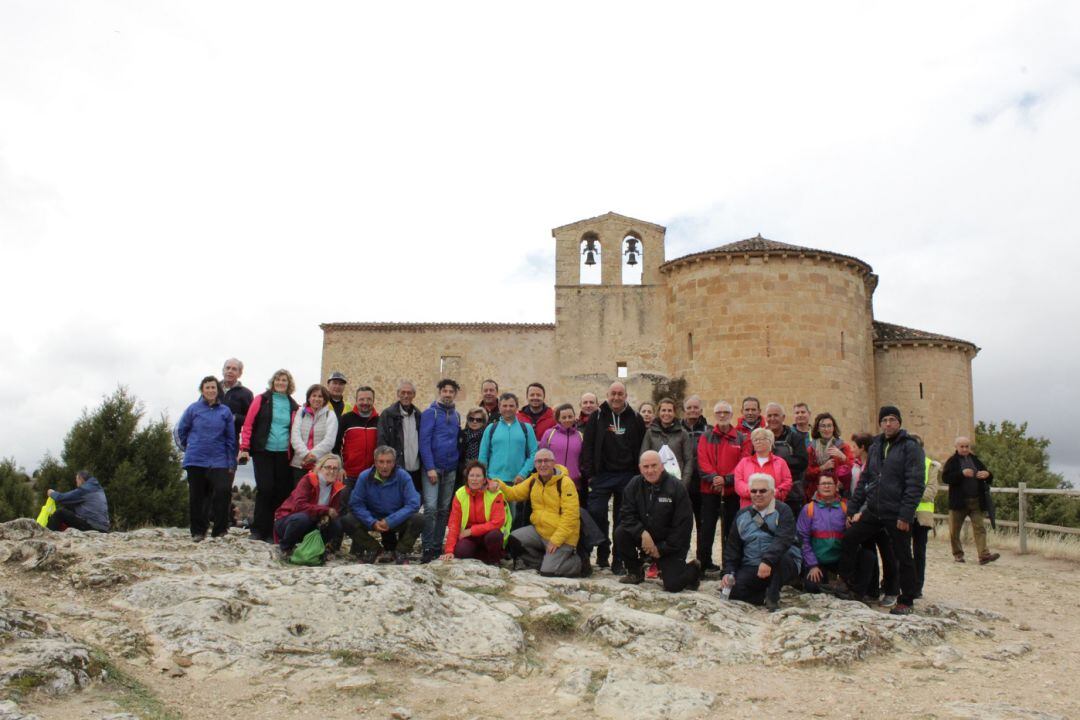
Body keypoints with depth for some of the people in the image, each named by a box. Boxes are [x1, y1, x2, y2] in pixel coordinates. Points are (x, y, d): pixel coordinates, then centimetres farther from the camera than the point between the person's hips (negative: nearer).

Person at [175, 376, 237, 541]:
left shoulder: (225, 411, 5)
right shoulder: (193, 409, 2)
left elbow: (230, 438, 6)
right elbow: (179, 431, 13)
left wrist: (231, 463, 4)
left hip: (219, 461, 0)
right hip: (195, 461, 0)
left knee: (223, 490, -13)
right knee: (196, 496, 6)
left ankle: (220, 530, -2)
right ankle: (198, 532, 18)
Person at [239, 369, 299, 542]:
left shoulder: (294, 406, 12)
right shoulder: (261, 400, 5)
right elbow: (248, 424, 2)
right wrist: (244, 448, -5)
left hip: (284, 455, 2)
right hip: (263, 452, -2)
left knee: (281, 492, 0)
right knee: (265, 489, -9)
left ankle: (273, 532, 9)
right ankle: (258, 529, 2)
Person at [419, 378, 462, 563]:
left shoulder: (456, 415, 13)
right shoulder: (430, 413, -4)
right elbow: (424, 442, -10)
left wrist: (458, 464, 8)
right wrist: (430, 468, -16)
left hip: (450, 470, 6)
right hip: (432, 468, -6)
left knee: (444, 509, 8)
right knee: (431, 508, -12)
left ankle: (438, 547, 15)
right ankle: (428, 548, -7)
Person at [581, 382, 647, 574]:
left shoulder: (635, 419, 6)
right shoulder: (597, 416, 3)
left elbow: (641, 449, 7)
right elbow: (587, 446, 0)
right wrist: (589, 473, -6)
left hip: (627, 477, 1)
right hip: (602, 475, -1)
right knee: (596, 513, -9)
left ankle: (618, 561, 14)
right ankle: (603, 552, 11)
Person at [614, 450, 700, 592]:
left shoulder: (676, 487, -15)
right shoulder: (634, 485, -5)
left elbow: (683, 525, -13)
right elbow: (626, 515, -7)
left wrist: (662, 549, -12)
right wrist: (642, 533, -26)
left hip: (670, 544, -4)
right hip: (643, 537, 4)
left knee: (673, 585, -16)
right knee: (620, 532, -22)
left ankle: (693, 569, 20)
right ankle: (635, 573, 0)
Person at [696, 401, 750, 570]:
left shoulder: (742, 438, 5)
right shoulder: (705, 437, 7)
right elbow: (702, 461, -3)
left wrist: (726, 479, -16)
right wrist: (713, 478, -19)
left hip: (733, 490, 0)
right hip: (710, 489, 0)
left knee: (730, 528, 6)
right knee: (707, 527, 3)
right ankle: (704, 563, 11)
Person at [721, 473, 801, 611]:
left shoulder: (782, 511, -5)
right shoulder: (742, 515, 11)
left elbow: (783, 540, -22)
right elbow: (732, 547, 12)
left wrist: (768, 561, -38)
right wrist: (728, 572, -2)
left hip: (781, 566, -3)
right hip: (751, 568, 3)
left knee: (779, 557, -37)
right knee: (734, 590, -22)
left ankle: (773, 597, -17)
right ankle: (767, 597, -1)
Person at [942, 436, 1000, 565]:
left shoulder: (975, 460, 13)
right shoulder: (952, 461, 1)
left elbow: (990, 479, 17)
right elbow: (945, 477, -13)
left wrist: (987, 475, -8)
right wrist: (962, 474, -25)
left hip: (976, 501, 2)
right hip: (958, 501, -2)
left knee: (979, 528, -7)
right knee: (955, 530, 5)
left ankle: (984, 555, -13)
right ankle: (957, 554, 18)